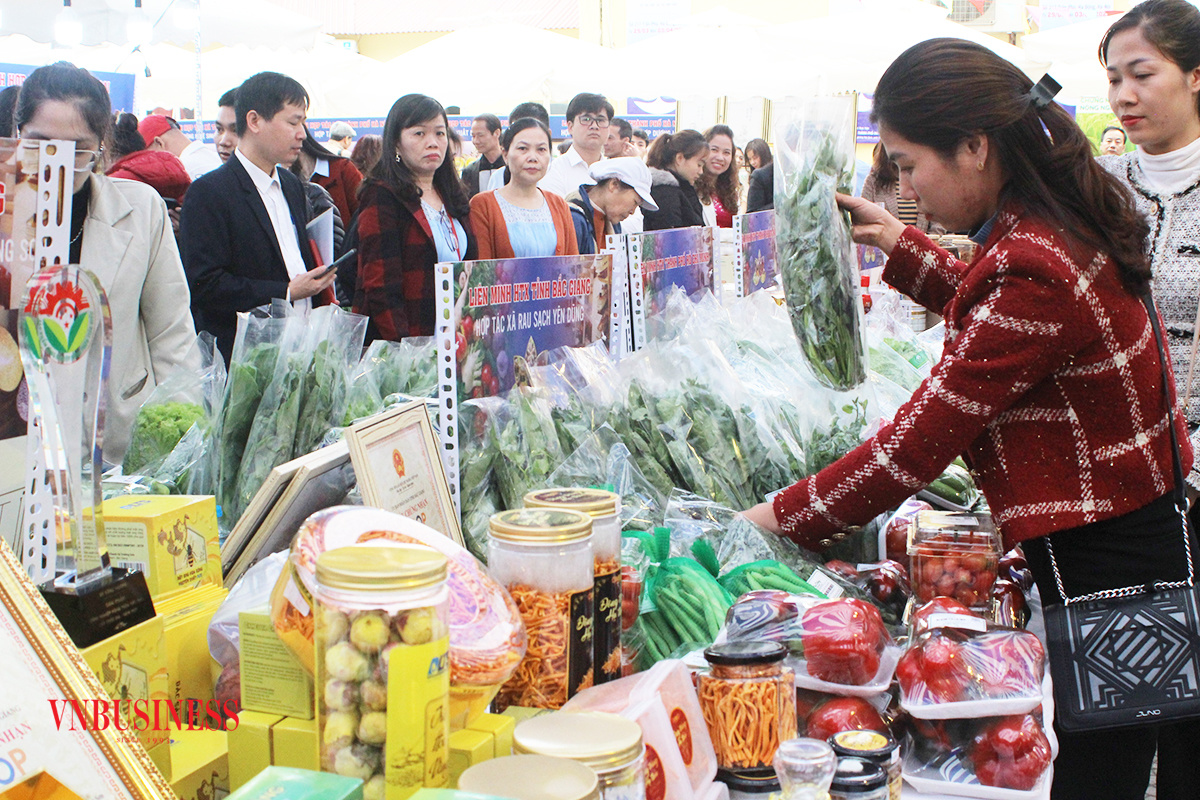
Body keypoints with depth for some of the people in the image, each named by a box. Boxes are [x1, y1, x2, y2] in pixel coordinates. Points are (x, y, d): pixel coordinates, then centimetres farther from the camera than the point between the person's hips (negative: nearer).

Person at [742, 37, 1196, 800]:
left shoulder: (1033, 272, -27)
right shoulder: (1059, 219, 4)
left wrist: (783, 518, -13)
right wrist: (901, 244, 23)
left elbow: (916, 444, -23)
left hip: (1105, 569, -10)